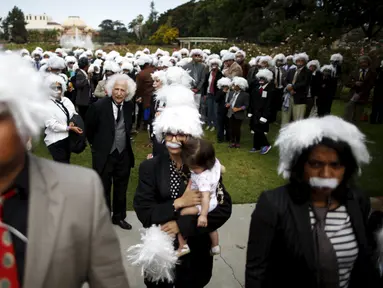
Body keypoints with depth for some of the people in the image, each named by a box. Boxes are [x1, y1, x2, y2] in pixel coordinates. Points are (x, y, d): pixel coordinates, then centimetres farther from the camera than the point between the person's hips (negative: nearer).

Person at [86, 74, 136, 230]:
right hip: (104, 155, -4)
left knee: (121, 188, 18)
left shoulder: (129, 105, -3)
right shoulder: (99, 106, -17)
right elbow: (89, 128, -1)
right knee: (103, 189, 10)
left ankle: (119, 217, 36)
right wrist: (96, 145, 8)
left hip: (124, 154, 4)